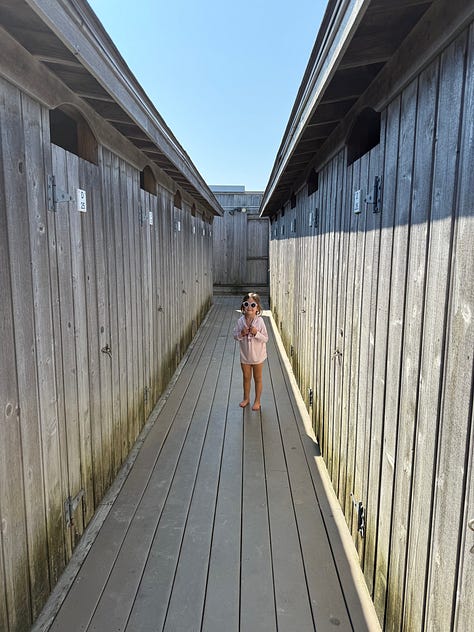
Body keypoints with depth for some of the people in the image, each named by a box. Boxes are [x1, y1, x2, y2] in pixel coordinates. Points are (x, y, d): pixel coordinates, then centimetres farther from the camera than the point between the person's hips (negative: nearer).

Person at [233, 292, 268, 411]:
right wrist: (241, 334, -20)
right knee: (246, 377, 19)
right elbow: (235, 336, 0)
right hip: (245, 355, 3)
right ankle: (246, 398, 38)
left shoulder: (259, 321, -16)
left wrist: (256, 333, -29)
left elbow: (265, 339, -14)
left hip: (257, 356, -3)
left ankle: (257, 401, 28)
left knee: (257, 378, 12)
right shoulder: (240, 321, -8)